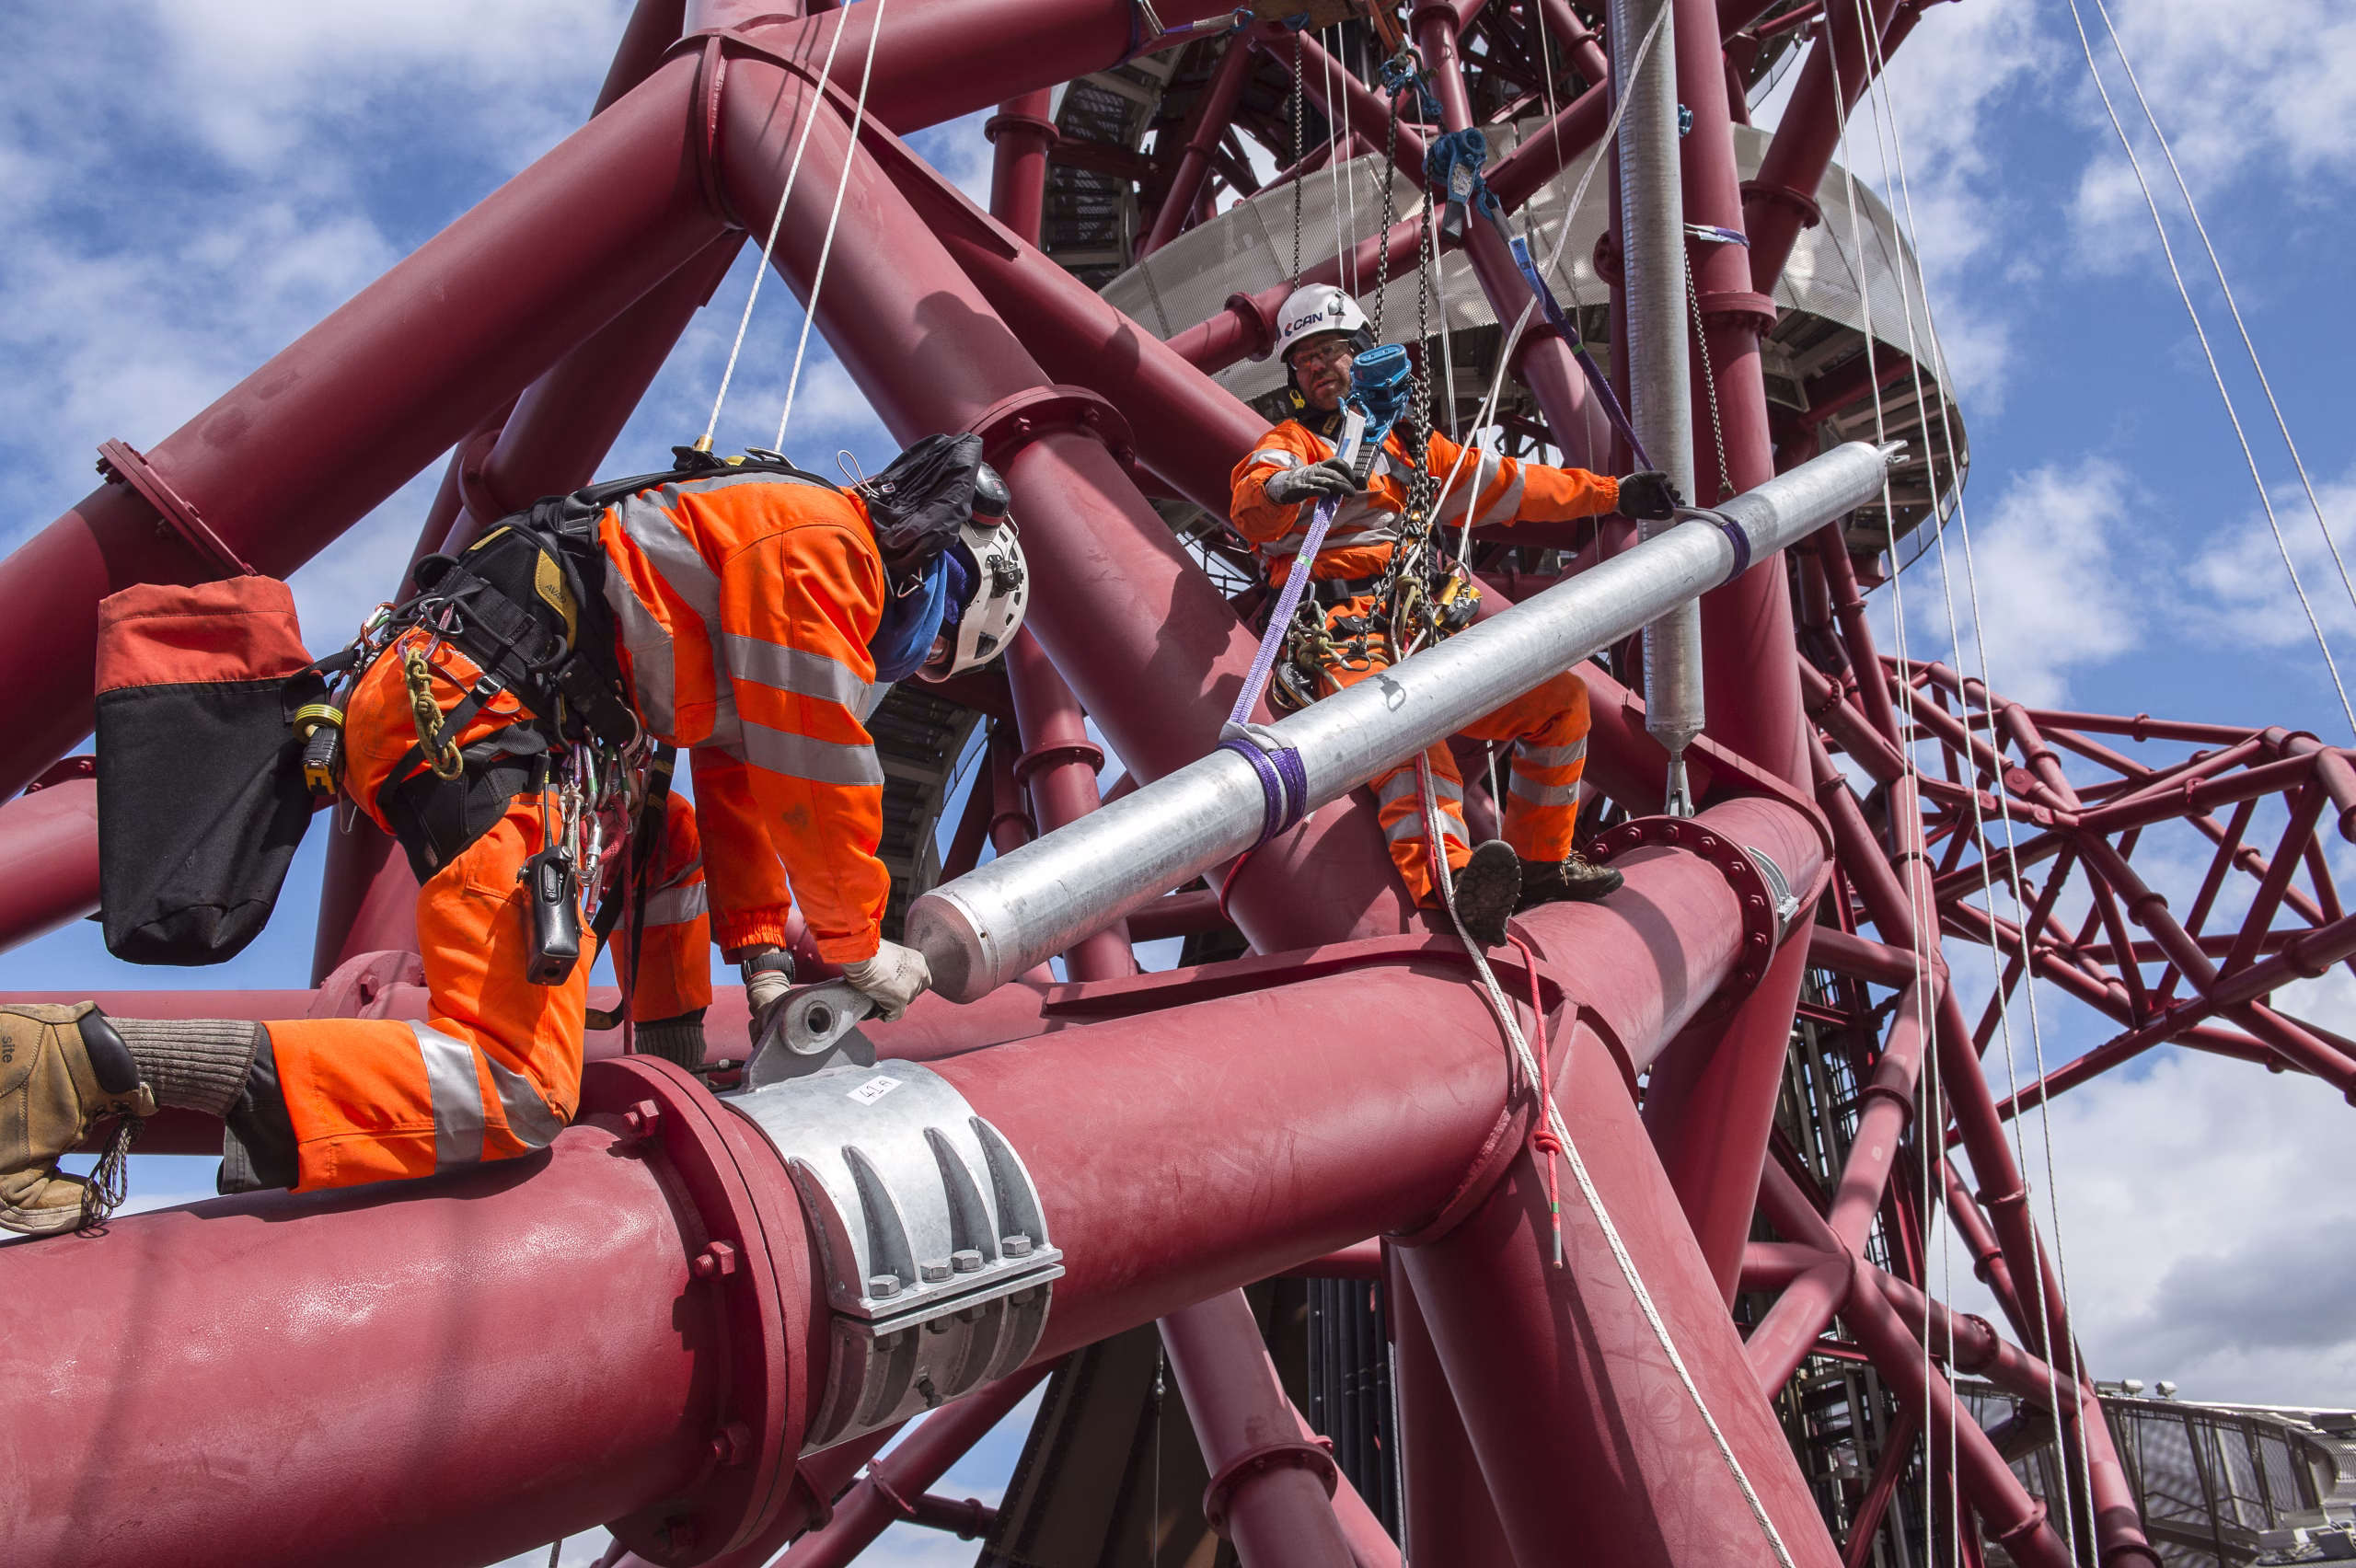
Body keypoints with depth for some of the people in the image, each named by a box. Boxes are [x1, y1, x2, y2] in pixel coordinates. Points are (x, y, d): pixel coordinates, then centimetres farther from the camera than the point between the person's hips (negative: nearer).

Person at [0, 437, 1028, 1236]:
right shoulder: (823, 540, -2)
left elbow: (740, 787, 30)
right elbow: (817, 775, -5)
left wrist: (763, 957, 23)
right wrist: (859, 949, 7)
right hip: (469, 719, -11)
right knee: (517, 1095, -19)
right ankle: (89, 1061, -24)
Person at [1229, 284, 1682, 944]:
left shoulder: (1410, 444, 28)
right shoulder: (1288, 445, 11)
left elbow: (1509, 486, 35)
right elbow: (1252, 505, -13)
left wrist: (1613, 492, 33)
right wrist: (1284, 487, -38)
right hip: (1347, 639, -6)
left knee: (1562, 697, 0)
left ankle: (1539, 864, 10)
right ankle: (1452, 884, -58)